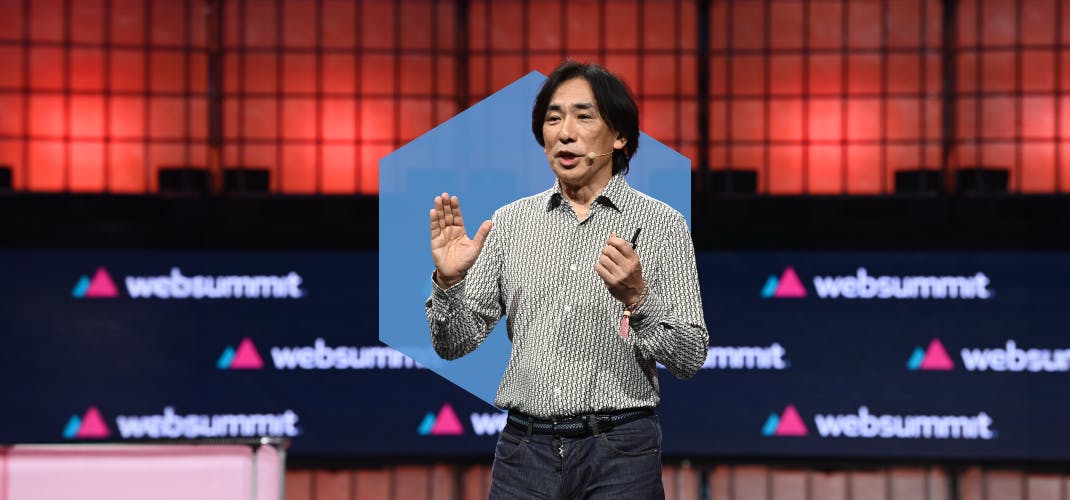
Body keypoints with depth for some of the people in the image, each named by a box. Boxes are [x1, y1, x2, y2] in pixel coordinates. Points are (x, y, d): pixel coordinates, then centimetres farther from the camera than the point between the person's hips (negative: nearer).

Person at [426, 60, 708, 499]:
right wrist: (449, 281, -11)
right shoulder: (510, 221, 8)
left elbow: (690, 359, -4)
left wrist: (637, 299, -20)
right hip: (524, 447, 3)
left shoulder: (660, 224, 0)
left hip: (619, 451, -2)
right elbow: (454, 345, 8)